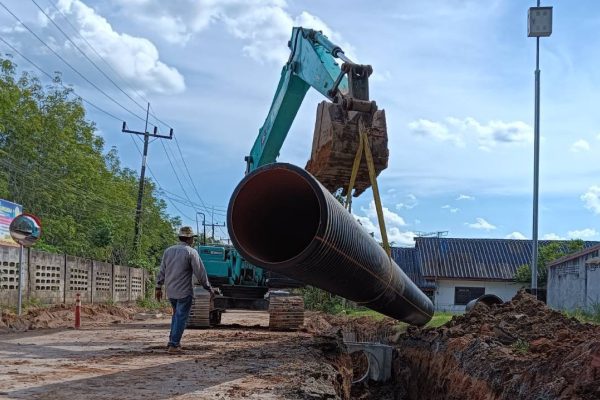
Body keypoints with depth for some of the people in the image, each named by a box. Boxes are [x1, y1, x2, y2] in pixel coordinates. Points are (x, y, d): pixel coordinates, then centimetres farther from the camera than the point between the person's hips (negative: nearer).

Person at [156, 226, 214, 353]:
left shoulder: (168, 251, 8)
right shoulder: (191, 252, -11)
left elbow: (162, 271, 11)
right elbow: (200, 272, -11)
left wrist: (158, 287, 18)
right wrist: (209, 288, -2)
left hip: (170, 291, 6)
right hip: (184, 291, -6)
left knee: (176, 315, 22)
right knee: (181, 317, 1)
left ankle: (172, 341, 20)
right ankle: (174, 345, -1)